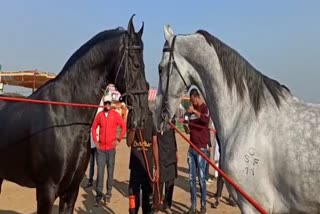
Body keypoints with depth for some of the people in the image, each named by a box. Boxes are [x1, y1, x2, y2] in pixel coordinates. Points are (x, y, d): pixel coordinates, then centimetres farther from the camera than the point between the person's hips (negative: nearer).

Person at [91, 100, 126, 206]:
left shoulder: (115, 114, -4)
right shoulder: (99, 114, 3)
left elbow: (124, 126, 0)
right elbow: (94, 127, 13)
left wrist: (119, 139, -6)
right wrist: (95, 140, 5)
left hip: (111, 147, -1)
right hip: (100, 148, 2)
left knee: (110, 171, 6)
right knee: (100, 171, 1)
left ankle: (108, 193, 17)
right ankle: (98, 195, 6)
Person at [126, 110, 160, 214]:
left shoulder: (151, 118, 0)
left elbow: (155, 144, 4)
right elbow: (129, 143, -7)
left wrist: (157, 167, 5)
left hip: (148, 166, 1)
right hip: (135, 164, -1)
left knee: (148, 195, 9)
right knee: (133, 195, 1)